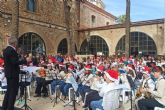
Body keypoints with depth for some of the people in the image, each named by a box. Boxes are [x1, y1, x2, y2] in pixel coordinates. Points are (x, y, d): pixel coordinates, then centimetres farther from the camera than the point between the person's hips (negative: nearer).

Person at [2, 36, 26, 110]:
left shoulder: (6, 50, 11)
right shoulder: (12, 50, -19)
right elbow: (15, 62, -25)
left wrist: (20, 60, 17)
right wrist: (24, 61, -13)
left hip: (8, 73, 10)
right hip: (13, 74, -10)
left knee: (9, 91, 19)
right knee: (13, 91, 0)